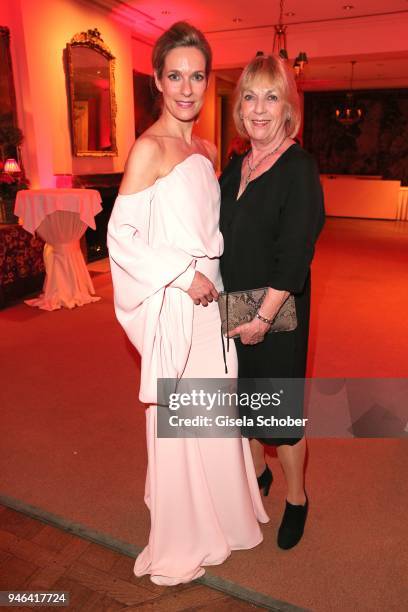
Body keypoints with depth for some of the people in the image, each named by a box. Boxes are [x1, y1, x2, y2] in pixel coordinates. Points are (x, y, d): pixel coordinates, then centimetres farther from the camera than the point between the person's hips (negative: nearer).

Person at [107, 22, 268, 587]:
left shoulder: (207, 151, 12)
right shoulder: (149, 148, -11)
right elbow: (120, 235, -15)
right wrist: (183, 276, -17)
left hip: (210, 299, 8)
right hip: (173, 305, -8)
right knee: (178, 421, 5)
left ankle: (218, 513, 46)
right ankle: (179, 546, 30)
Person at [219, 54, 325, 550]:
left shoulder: (299, 168, -13)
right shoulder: (236, 166, 8)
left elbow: (294, 254, -18)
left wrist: (263, 317, -18)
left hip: (276, 314, -6)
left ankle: (296, 500, 34)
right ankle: (256, 473, 46)